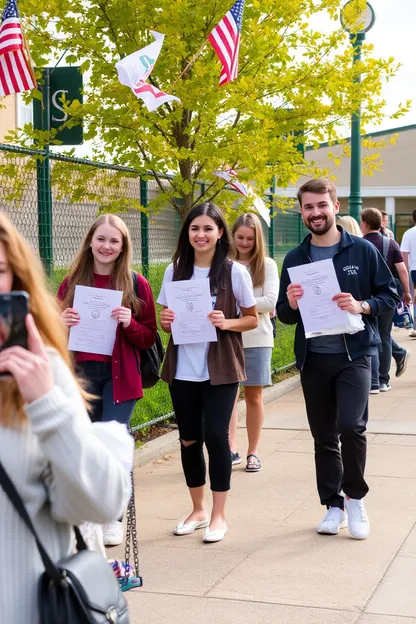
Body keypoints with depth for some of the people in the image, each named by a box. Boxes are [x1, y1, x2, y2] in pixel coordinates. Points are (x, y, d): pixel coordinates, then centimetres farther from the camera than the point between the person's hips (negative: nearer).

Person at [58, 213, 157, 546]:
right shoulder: (72, 282, 6)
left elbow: (149, 338, 2)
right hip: (81, 374, 2)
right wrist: (62, 324, -9)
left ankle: (114, 518, 11)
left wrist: (130, 324, -17)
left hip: (119, 376, -2)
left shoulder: (136, 284, -1)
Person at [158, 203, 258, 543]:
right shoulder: (175, 271, 4)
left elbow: (252, 319, 1)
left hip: (220, 369, -3)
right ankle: (198, 509, 25)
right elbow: (167, 322, 12)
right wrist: (166, 320, -11)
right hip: (183, 369, 3)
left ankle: (219, 515, 8)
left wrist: (226, 323, -18)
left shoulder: (235, 272, -5)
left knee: (215, 436, -6)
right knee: (189, 439, 9)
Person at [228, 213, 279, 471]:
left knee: (253, 396, 7)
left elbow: (270, 302, -8)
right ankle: (232, 449, 3)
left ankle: (253, 452, 16)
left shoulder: (267, 265, 1)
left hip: (256, 339, 0)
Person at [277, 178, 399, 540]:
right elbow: (285, 315, 11)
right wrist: (291, 304, -12)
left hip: (354, 353, -3)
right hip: (313, 358, 3)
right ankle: (334, 505, 24)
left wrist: (362, 306, -17)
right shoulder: (295, 259, 6)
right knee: (323, 435, 9)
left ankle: (355, 497, 6)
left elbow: (391, 296, 1)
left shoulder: (363, 251, -2)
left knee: (351, 425, -17)